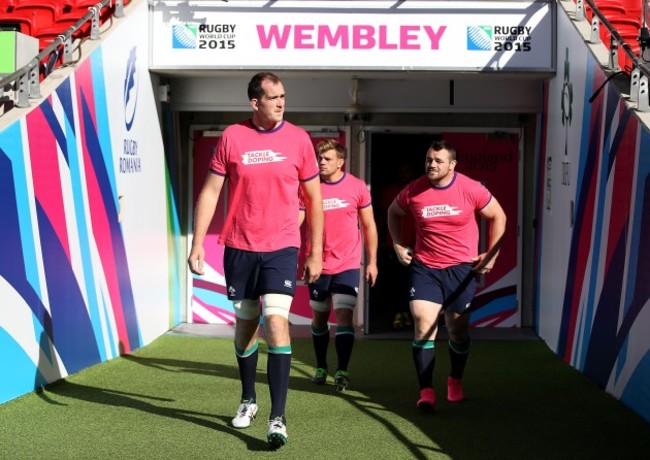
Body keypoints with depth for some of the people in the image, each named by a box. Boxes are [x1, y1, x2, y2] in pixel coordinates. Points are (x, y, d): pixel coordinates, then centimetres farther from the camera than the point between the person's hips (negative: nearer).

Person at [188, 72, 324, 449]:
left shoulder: (298, 138, 0)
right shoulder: (232, 137, 0)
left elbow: (314, 199, 6)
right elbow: (210, 192, 4)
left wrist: (316, 253, 4)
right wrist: (197, 244, -1)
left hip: (282, 248, -2)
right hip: (239, 247, 2)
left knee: (276, 321, -15)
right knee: (245, 323, 13)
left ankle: (278, 418, -13)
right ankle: (248, 400, 33)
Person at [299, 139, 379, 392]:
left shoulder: (357, 187, -3)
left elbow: (369, 225, 5)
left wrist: (372, 261, 4)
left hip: (348, 265, -2)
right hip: (319, 265, 2)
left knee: (344, 316, -12)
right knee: (319, 317, 12)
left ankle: (342, 371, -7)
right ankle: (321, 368, 27)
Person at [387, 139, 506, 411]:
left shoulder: (471, 189, -10)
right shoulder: (413, 192, -5)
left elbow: (498, 216, 4)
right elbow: (393, 213, 16)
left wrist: (491, 254, 2)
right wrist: (398, 244, 7)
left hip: (461, 268, 0)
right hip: (424, 267, 0)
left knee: (458, 330, 9)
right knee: (423, 324, -14)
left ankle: (455, 381, 35)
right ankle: (426, 392, -9)